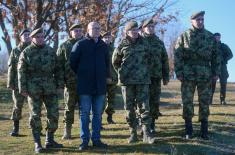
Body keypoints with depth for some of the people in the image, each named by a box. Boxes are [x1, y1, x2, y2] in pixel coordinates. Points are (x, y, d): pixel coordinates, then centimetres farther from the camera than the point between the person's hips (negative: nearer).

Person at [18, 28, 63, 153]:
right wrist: (22, 88, -8)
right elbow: (21, 71, -1)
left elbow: (56, 69, 11)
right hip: (34, 89, -3)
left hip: (50, 88, 3)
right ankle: (37, 143, 9)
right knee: (35, 115, 1)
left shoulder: (50, 51, 9)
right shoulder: (26, 52, 1)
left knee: (54, 114, 3)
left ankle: (50, 140, 17)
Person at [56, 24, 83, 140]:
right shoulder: (64, 46, 5)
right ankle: (67, 131, 14)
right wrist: (60, 80, -8)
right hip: (70, 83, -1)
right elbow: (59, 65, 1)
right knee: (69, 107, 5)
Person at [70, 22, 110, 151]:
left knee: (98, 114, 8)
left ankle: (96, 139, 16)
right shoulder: (80, 45, -3)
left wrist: (106, 76, 17)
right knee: (84, 113, 1)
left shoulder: (103, 46, 10)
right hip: (84, 86, -4)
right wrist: (79, 75, 4)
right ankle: (84, 140, 7)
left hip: (100, 85, 4)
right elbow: (72, 62, 0)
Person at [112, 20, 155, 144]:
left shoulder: (143, 43, 6)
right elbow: (115, 62, 13)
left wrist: (144, 71, 13)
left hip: (143, 80, 1)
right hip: (127, 81, 0)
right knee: (129, 107, 5)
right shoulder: (122, 46, 2)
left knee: (144, 106, -5)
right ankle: (133, 132, 14)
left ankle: (146, 133, -3)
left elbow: (147, 59, 19)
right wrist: (122, 73, 10)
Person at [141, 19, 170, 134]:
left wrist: (166, 76, 10)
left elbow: (165, 60, 14)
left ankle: (151, 125, 15)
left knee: (154, 102, 5)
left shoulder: (159, 42, 12)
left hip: (156, 77, 3)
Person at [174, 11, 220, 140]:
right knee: (187, 102, 2)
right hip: (188, 75, -2)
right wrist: (178, 72, -9)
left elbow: (215, 55, 10)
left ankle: (204, 130, 13)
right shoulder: (184, 36, 1)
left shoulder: (210, 36, 8)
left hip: (205, 75, 2)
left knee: (204, 102, 5)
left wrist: (216, 72, 4)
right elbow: (177, 55, -2)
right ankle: (188, 130, 13)